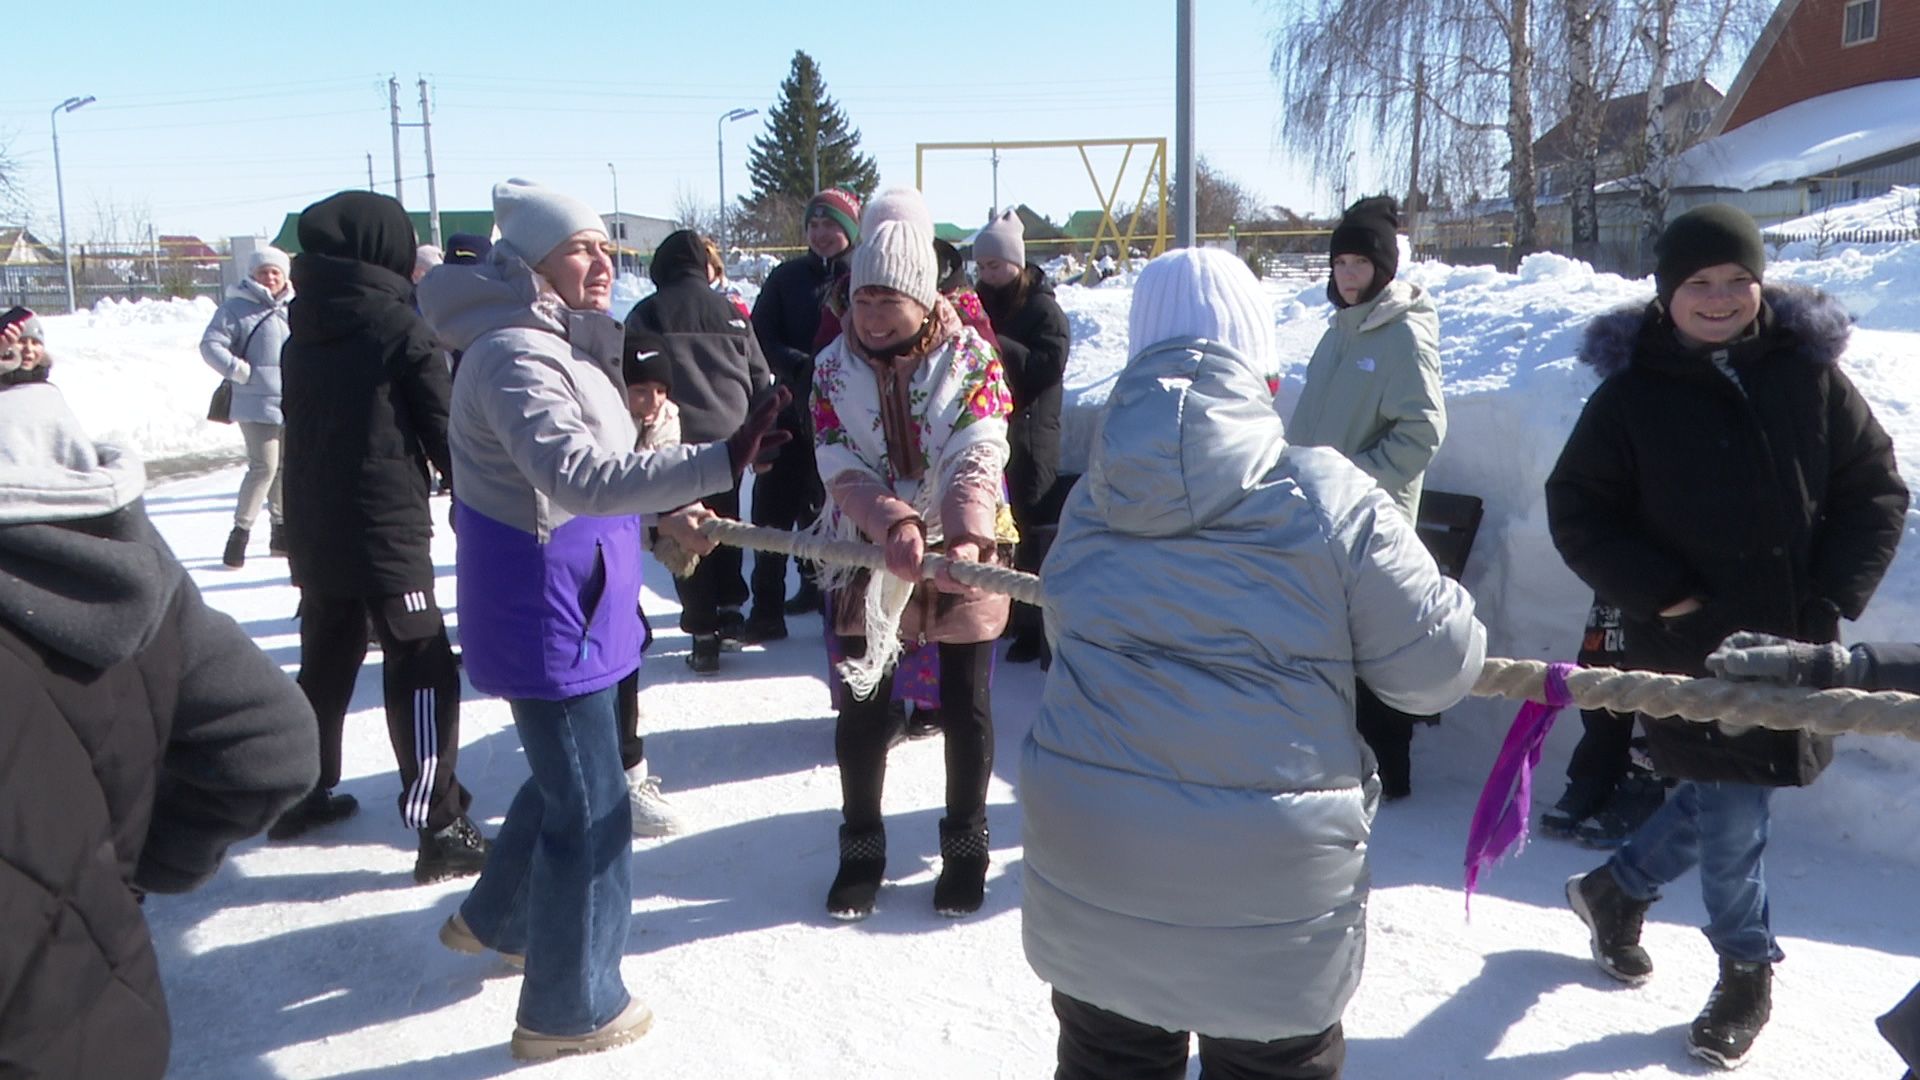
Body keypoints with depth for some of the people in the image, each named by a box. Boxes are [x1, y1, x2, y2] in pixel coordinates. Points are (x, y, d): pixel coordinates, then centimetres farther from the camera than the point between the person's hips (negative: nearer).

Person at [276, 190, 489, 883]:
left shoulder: (300, 333, 8)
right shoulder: (397, 326, -11)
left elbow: (298, 421, 15)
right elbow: (444, 427, -6)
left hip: (312, 529, 7)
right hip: (387, 529, -7)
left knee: (325, 662, 21)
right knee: (422, 670, -4)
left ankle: (304, 792, 33)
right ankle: (440, 827, -6)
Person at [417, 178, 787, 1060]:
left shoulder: (563, 344, 11)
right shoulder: (515, 357, -22)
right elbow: (580, 478, -38)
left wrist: (670, 508, 13)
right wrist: (720, 462, -45)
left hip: (574, 605, 10)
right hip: (544, 617, -10)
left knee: (566, 777, 26)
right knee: (589, 808, 2)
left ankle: (495, 919, 49)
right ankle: (571, 1011, 20)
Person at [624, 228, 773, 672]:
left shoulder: (646, 314, -1)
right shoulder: (730, 311, 7)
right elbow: (760, 378, 9)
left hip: (675, 440, -3)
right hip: (728, 437, 3)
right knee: (726, 525, 20)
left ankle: (704, 633, 1)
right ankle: (730, 608, 27)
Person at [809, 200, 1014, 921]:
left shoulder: (971, 358, -8)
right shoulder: (834, 367, -3)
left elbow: (978, 457, -20)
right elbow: (841, 468, -13)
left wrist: (965, 535, -39)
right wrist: (894, 523, -32)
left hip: (960, 561, -1)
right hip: (867, 560, 2)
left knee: (966, 707, 7)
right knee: (862, 707, 6)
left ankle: (966, 847, 28)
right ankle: (861, 849, 26)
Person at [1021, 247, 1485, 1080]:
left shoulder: (1087, 503, 1)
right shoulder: (1329, 498, -12)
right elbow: (1436, 665, -6)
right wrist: (1460, 625, 18)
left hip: (1088, 860, 4)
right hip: (1267, 884, -3)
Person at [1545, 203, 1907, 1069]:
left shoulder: (1810, 372, 1)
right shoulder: (1632, 391, -5)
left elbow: (1875, 488, 5)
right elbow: (1576, 510, -2)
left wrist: (1834, 598, -5)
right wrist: (1658, 594, -12)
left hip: (1794, 642, 3)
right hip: (1690, 642, -3)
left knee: (1725, 800, 13)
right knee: (1730, 808, 3)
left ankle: (1617, 888, 38)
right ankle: (1747, 972, 26)